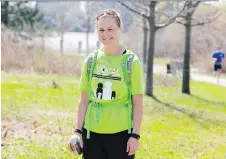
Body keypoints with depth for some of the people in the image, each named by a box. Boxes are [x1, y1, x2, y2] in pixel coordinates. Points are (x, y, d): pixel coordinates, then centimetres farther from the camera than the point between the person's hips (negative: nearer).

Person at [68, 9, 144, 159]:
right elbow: (84, 100, 9)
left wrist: (135, 135, -9)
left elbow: (137, 103, -5)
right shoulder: (91, 61, 5)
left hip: (121, 133, -3)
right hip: (91, 132, 4)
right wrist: (78, 131, 4)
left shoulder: (131, 61, -5)